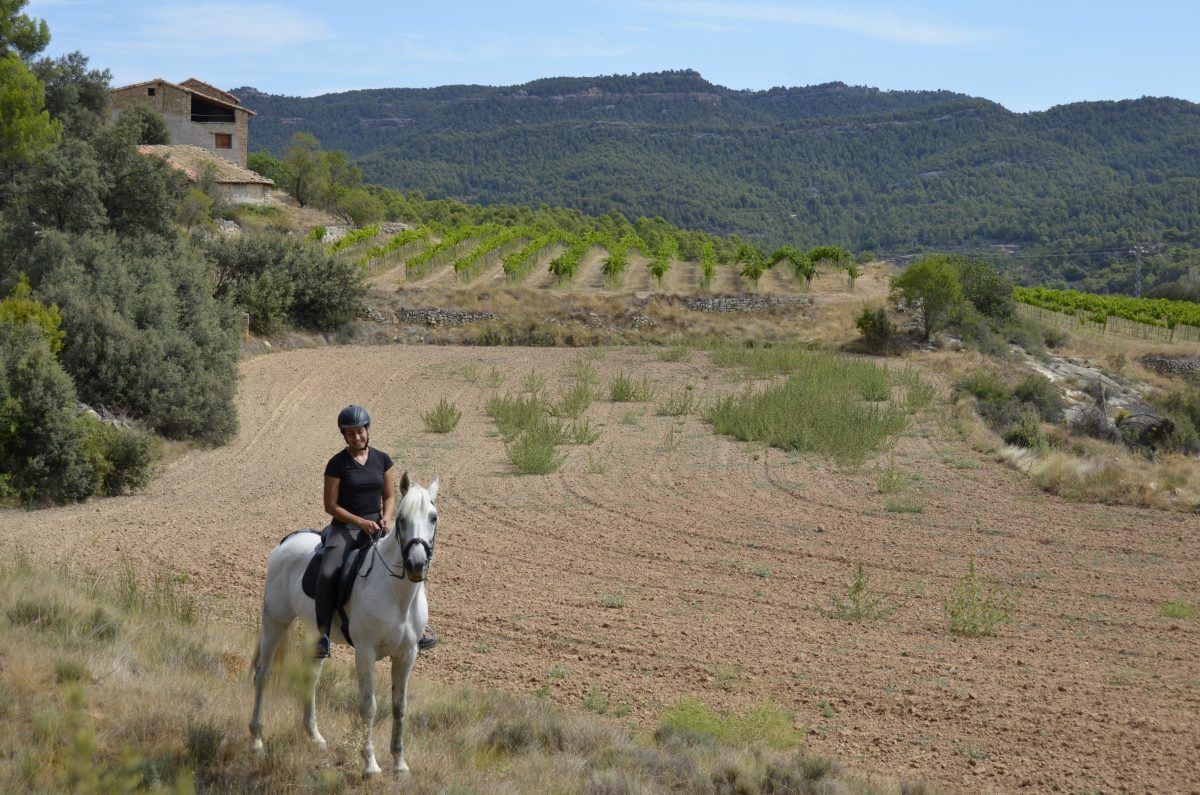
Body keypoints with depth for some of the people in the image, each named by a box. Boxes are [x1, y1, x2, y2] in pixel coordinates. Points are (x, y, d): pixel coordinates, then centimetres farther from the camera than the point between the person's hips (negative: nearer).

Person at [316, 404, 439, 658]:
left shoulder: (381, 459, 7)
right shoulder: (338, 464, -4)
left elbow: (390, 496, 13)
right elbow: (331, 505, -5)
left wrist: (386, 518, -8)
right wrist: (361, 522, -16)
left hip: (376, 525, 3)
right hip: (344, 526, -3)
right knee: (327, 574, -27)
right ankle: (322, 635, -14)